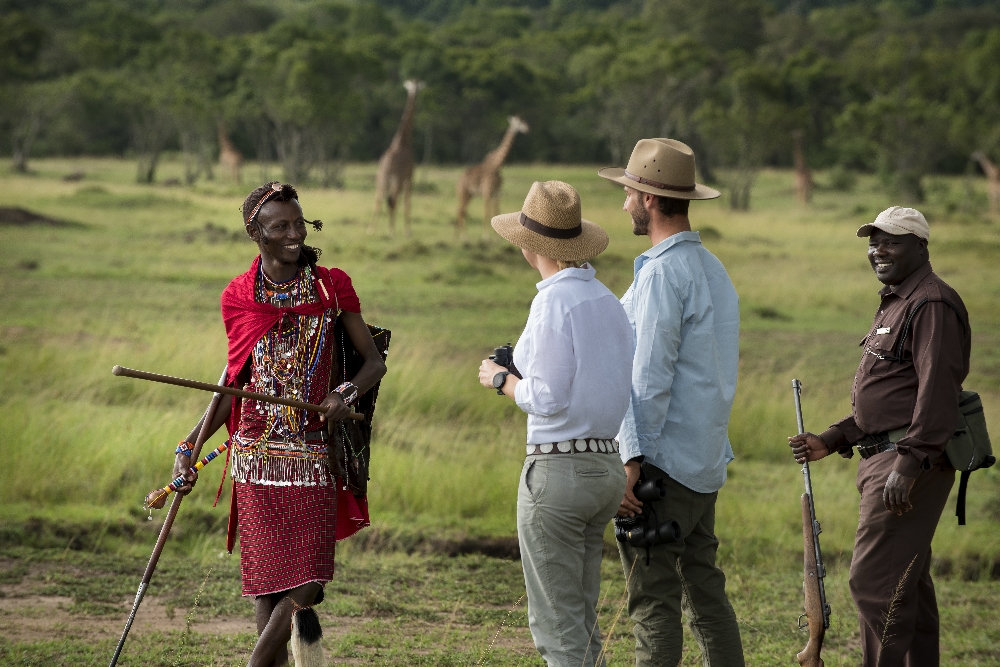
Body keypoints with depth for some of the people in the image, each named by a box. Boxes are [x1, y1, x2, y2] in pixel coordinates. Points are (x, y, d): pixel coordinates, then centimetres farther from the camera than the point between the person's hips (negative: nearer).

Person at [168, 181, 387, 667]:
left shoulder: (331, 287, 1)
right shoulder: (239, 298, 5)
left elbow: (374, 362, 5)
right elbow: (233, 382, 12)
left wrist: (347, 392, -17)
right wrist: (189, 447, 7)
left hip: (313, 451, -1)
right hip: (257, 453, 1)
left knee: (308, 576, -7)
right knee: (265, 573, 0)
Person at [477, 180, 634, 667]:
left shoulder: (554, 301, -14)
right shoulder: (607, 300, 11)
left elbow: (548, 400, -17)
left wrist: (501, 380, 2)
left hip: (557, 467, -8)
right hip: (606, 466, 8)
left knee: (556, 624, -3)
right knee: (580, 618, 16)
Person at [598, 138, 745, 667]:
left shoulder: (663, 273, -14)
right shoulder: (713, 269, 15)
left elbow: (651, 377, -18)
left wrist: (631, 460, -18)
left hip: (662, 463, -9)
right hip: (706, 461, 9)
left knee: (653, 598, -6)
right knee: (705, 590, 12)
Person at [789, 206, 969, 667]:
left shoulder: (932, 306, -13)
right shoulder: (894, 304, 21)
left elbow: (937, 392, -23)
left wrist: (909, 463, -29)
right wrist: (832, 440, 16)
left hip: (912, 461, -11)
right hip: (885, 458, 11)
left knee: (875, 579, -14)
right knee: (908, 581, 14)